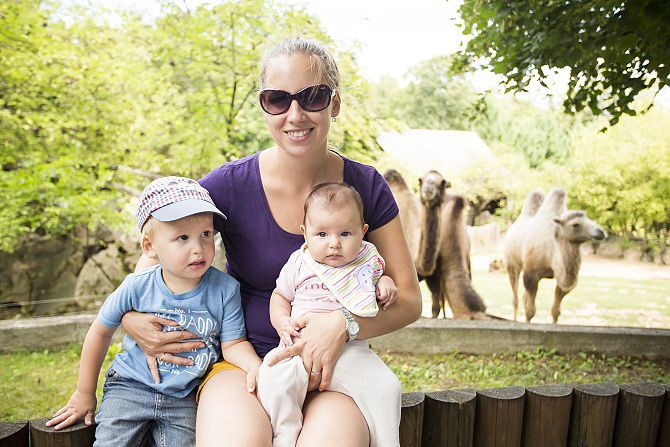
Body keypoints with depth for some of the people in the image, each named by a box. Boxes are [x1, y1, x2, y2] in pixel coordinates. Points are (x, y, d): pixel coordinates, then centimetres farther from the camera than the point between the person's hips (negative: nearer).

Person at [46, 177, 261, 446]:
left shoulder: (224, 290, -15)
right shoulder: (136, 287, -15)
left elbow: (233, 343, -9)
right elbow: (101, 332, 1)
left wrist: (253, 364, -32)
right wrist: (84, 393, 9)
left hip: (184, 398, 0)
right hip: (131, 386, 0)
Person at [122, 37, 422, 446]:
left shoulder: (365, 186, -4)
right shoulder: (229, 185, -7)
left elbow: (409, 299, -2)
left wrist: (345, 325, -20)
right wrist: (131, 316, -12)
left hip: (331, 368, 1)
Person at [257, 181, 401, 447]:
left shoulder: (368, 262, 6)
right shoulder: (298, 263, 5)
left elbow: (378, 276, 26)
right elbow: (280, 295, 17)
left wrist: (386, 283, 1)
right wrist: (282, 322, -3)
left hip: (351, 349, 1)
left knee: (385, 386, -19)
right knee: (273, 378, -27)